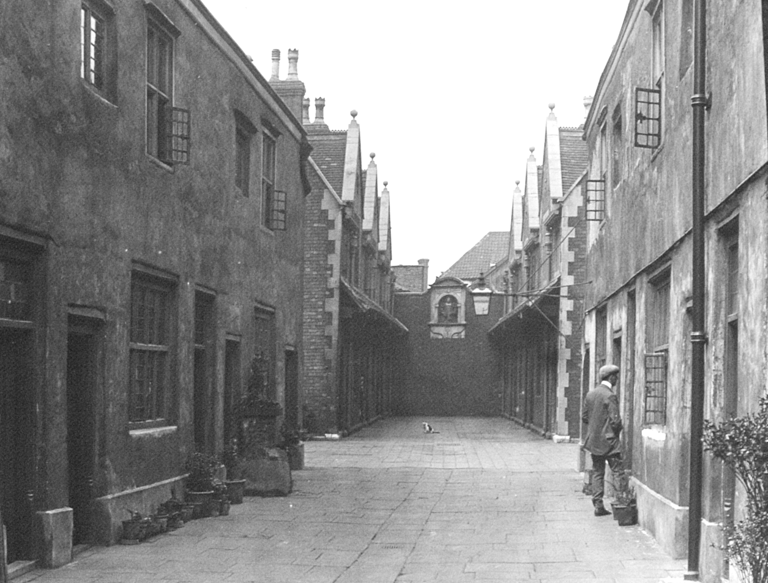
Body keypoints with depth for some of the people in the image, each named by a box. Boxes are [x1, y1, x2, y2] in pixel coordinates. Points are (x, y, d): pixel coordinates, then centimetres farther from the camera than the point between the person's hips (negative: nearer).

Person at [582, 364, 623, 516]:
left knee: (597, 473, 11)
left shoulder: (590, 394, 6)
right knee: (618, 472, 0)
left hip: (593, 440, 7)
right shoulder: (610, 396, -17)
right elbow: (615, 420, -19)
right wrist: (617, 431, 1)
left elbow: (584, 416, 11)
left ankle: (598, 505, 10)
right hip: (608, 440, -7)